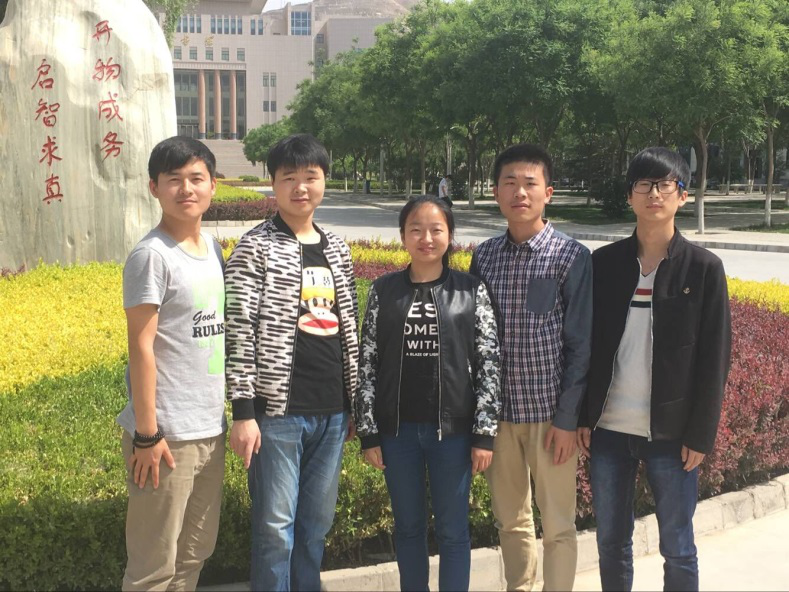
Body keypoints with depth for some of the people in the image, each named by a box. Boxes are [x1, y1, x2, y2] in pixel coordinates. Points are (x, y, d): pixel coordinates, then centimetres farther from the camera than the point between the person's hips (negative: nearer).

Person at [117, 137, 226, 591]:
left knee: (196, 551, 18)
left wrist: (228, 414, 14)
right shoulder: (152, 255, -13)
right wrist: (146, 435, -16)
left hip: (210, 429, 8)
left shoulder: (212, 247, 9)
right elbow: (141, 347, -15)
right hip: (168, 433, -7)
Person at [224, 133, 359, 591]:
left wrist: (356, 404, 15)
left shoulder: (337, 250, 11)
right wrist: (244, 412, -14)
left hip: (332, 412, 5)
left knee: (317, 523, 15)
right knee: (276, 527, 2)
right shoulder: (256, 248, -5)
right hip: (277, 410, -5)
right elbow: (240, 332, -10)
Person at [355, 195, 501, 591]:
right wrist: (368, 432, -1)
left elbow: (488, 363, -2)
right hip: (398, 430, 2)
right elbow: (368, 364, 3)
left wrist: (485, 432, -7)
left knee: (452, 530, 7)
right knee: (408, 526, 14)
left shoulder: (471, 290, -2)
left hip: (453, 428, -1)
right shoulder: (384, 291, 2)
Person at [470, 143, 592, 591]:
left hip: (550, 412, -4)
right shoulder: (484, 257, 6)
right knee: (510, 520, 15)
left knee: (558, 525, 6)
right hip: (497, 409, 4)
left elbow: (580, 345, -7)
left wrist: (567, 418, -11)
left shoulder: (572, 257, -6)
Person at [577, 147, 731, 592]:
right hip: (609, 428, 3)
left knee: (677, 549, 8)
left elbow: (715, 359, -4)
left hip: (671, 433, -2)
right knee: (611, 542, 12)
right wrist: (583, 417, 2)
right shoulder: (605, 263, 3)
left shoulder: (703, 268, -3)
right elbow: (587, 344, 6)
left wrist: (701, 435, -7)